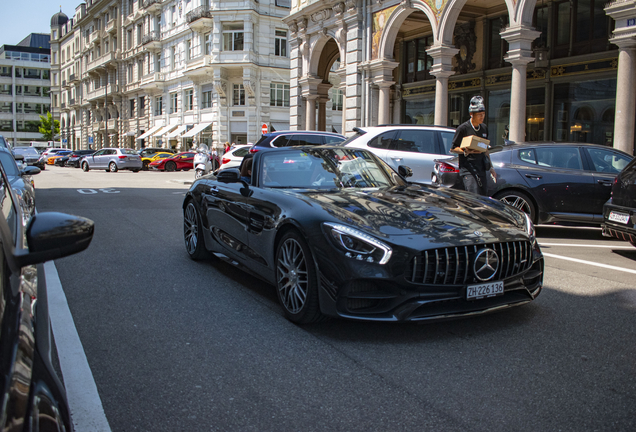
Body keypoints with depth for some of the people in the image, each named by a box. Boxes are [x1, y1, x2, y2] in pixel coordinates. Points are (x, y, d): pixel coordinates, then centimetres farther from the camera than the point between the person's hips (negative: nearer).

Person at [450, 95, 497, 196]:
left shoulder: (484, 128, 15)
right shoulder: (463, 128, -6)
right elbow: (453, 148, -2)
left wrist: (490, 167, 20)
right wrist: (466, 151, -20)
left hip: (481, 168, 7)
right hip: (467, 168, -7)